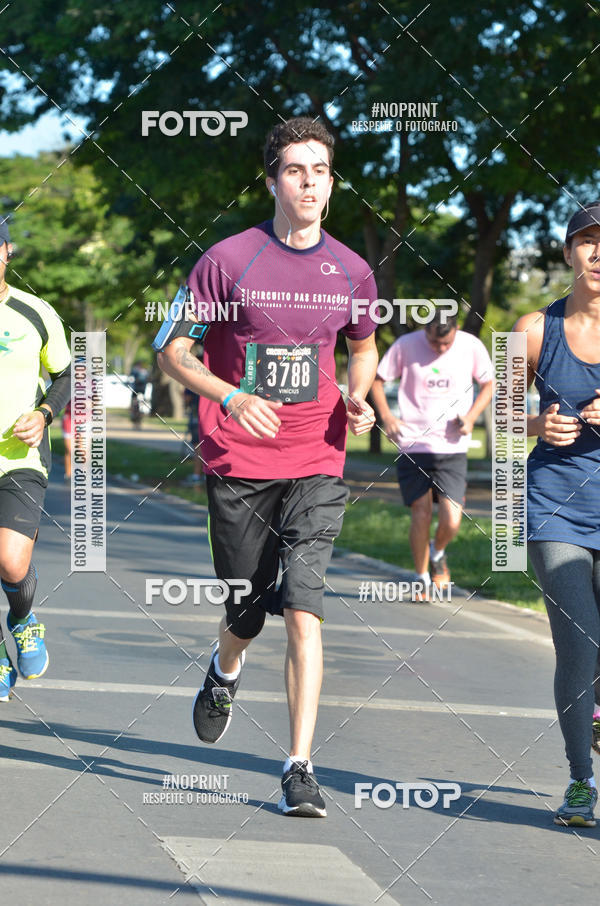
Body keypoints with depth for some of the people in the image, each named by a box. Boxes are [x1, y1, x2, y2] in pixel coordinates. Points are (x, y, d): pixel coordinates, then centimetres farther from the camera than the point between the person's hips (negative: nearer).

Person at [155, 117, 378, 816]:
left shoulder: (351, 272, 5)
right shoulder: (229, 260, -4)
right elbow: (171, 350, 0)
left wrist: (359, 398, 2)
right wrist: (230, 396, -17)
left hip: (316, 465, 1)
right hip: (238, 463, -1)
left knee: (303, 609, -13)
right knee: (247, 613, 8)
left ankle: (300, 770, -12)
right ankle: (224, 672, 46)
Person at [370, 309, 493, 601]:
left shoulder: (472, 347, -3)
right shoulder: (406, 345, -6)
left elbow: (488, 384, 12)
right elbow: (377, 379, 6)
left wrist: (470, 417, -4)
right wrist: (386, 417, -10)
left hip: (452, 447, 1)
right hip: (412, 445, -1)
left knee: (451, 521, -8)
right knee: (420, 514, -3)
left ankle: (437, 553, 26)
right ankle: (422, 578, 19)